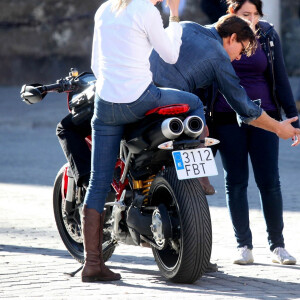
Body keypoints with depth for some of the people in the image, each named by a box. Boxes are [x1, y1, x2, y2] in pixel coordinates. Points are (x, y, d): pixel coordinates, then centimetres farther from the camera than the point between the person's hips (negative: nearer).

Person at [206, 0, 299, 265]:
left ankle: (277, 246, 6)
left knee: (269, 183, -4)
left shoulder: (268, 36, 4)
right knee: (235, 183, 2)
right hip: (227, 121, 0)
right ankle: (244, 246, 10)